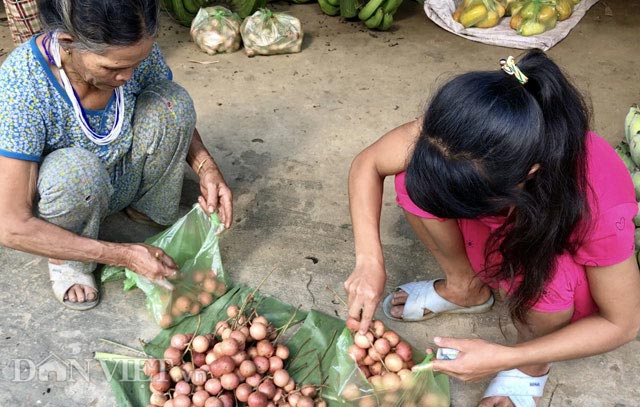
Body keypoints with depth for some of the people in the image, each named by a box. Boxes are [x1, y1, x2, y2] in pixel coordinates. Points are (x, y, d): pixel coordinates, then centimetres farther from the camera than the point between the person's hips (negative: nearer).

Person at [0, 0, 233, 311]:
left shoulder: (136, 51, -21)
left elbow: (176, 118, 0)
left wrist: (206, 167, -20)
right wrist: (124, 256, -32)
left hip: (122, 180, 4)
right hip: (58, 196, -3)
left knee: (172, 100, -21)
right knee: (76, 168, -39)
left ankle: (147, 209, 0)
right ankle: (67, 262, -7)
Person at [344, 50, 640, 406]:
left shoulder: (599, 207, -41)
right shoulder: (453, 135, -34)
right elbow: (368, 164, -17)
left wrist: (504, 359, -29)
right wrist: (370, 261, -29)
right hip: (504, 230, 3)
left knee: (544, 280, -38)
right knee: (414, 181, -23)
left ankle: (532, 365, -2)